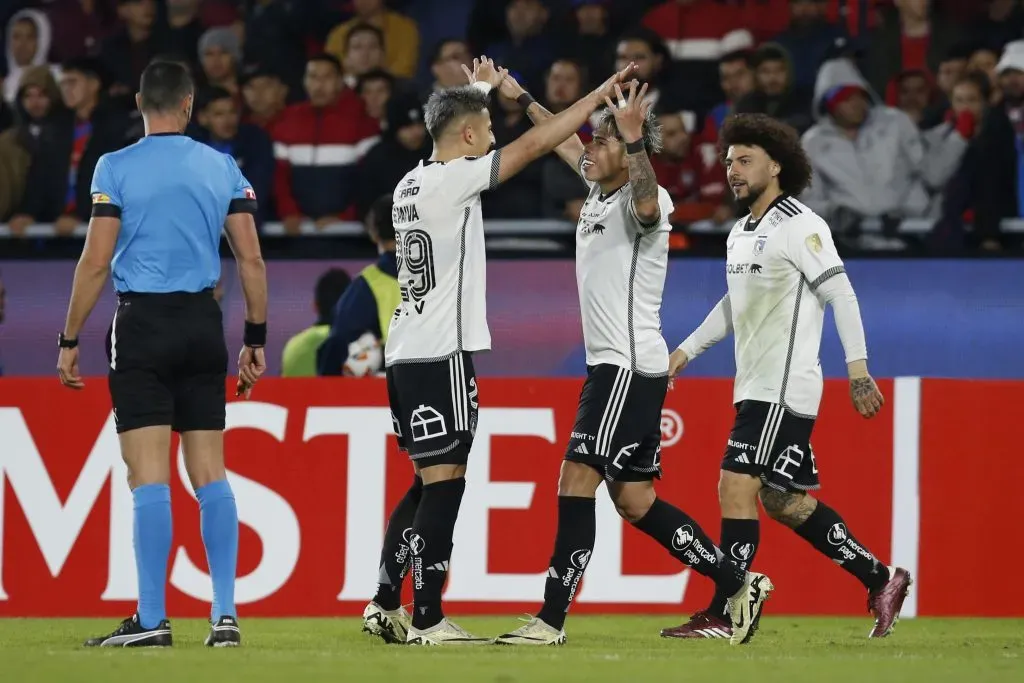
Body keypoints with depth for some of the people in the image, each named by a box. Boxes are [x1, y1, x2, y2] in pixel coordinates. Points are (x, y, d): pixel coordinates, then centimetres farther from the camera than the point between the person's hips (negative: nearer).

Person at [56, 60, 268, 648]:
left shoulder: (116, 168, -5)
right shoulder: (224, 168, 5)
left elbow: (96, 262, -7)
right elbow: (251, 259, 4)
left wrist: (70, 342, -1)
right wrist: (256, 340, 12)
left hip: (142, 324, -3)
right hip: (203, 324, 3)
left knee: (150, 478, -5)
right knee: (211, 475, 7)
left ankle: (152, 620, -7)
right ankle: (226, 615, 4)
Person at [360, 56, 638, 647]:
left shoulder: (414, 182, 13)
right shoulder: (452, 181, -11)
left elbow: (453, 132, 37)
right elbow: (534, 145, -12)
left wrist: (480, 91, 51)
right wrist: (601, 94, -6)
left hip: (408, 354, 10)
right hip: (441, 354, -10)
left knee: (430, 483, 16)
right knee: (443, 484, -7)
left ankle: (386, 606, 17)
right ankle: (427, 620, -8)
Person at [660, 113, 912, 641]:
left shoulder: (800, 226, -11)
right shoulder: (741, 232, 16)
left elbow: (842, 295, -15)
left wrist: (858, 370, -21)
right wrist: (685, 351, 26)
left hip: (784, 388, -9)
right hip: (754, 388, 9)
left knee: (736, 486, -13)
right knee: (781, 500, 10)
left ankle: (723, 615, -12)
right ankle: (880, 579, 21)